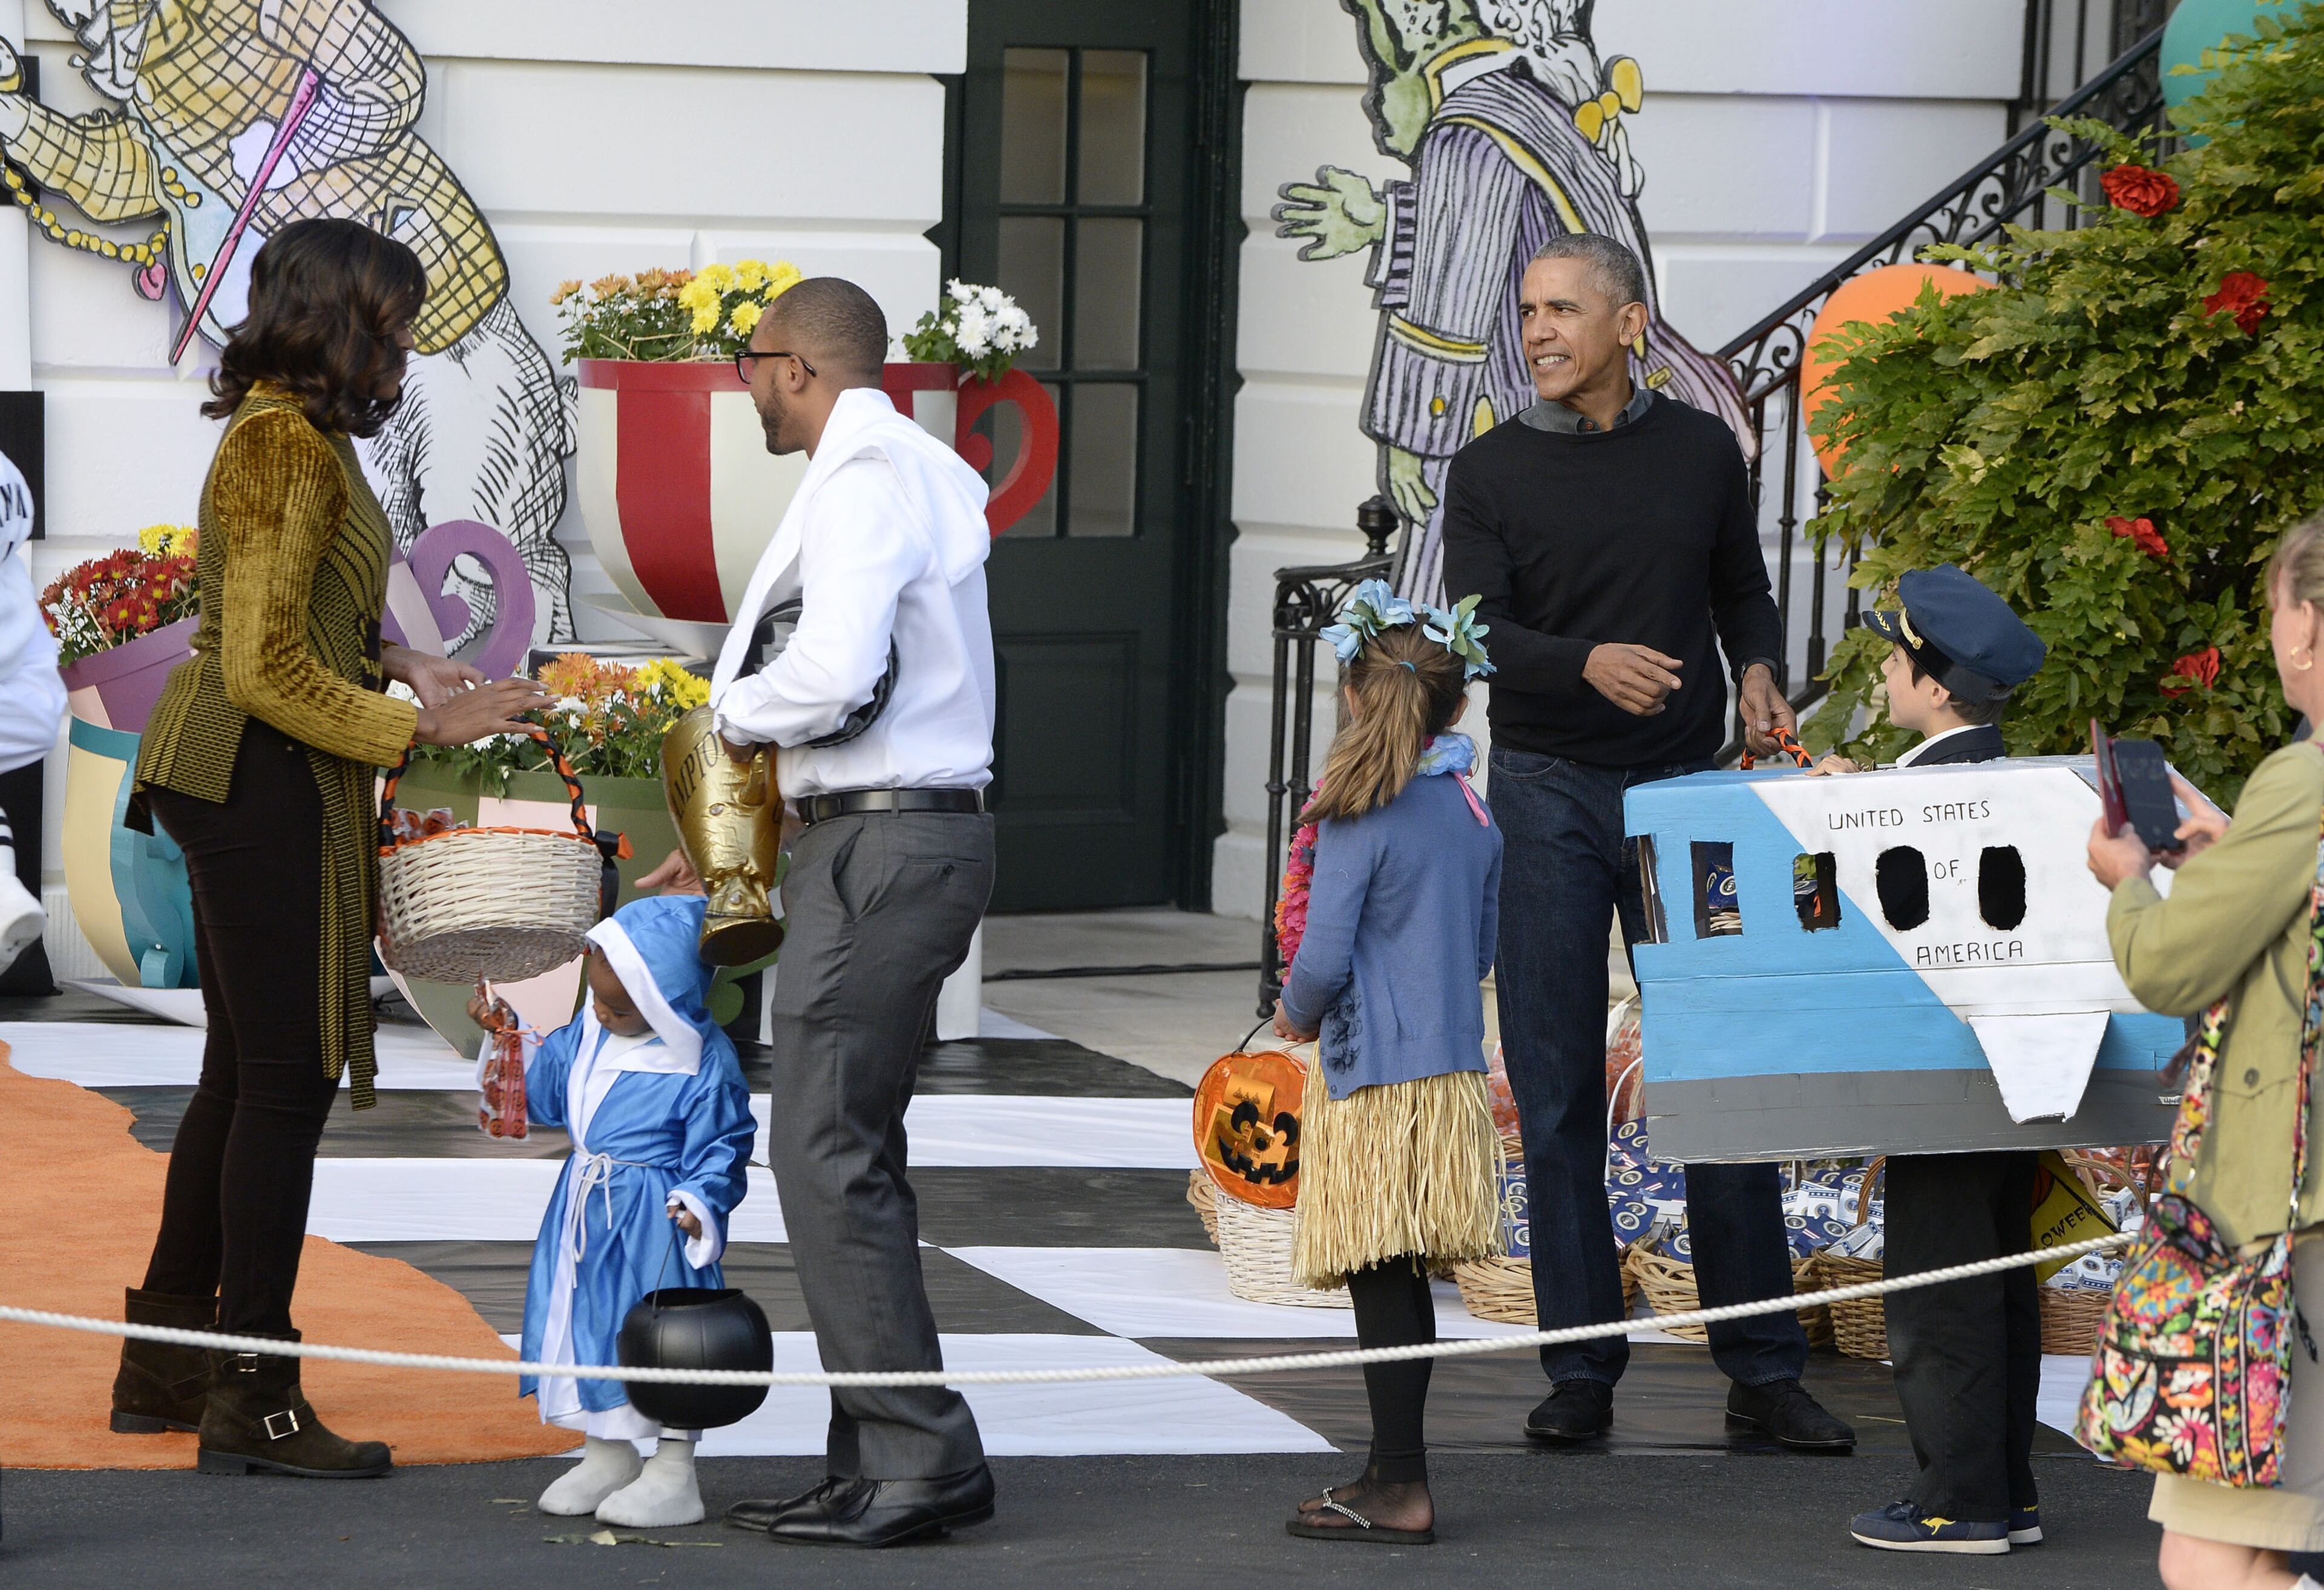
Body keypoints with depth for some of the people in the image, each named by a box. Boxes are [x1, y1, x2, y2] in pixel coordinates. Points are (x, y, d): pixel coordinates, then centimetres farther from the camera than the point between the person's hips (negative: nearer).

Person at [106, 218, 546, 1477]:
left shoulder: (289, 436, 13)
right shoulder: (287, 446, -17)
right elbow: (266, 667, -21)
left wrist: (395, 661, 9)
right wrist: (423, 725, -17)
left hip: (239, 787, 11)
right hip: (261, 787, -11)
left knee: (244, 1072, 17)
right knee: (286, 1079, -5)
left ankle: (166, 1363, 26)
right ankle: (251, 1398, 0)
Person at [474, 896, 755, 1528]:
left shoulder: (705, 1066, -17)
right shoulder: (588, 1033, 4)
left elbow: (720, 1151, -13)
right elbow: (545, 1086, 23)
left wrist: (698, 1207, -26)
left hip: (655, 1223, -8)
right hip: (586, 1214, 8)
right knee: (582, 1321, 12)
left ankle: (673, 1475, 6)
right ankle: (607, 1456, 27)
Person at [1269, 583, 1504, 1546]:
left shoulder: (1357, 820, -13)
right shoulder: (1475, 817, 8)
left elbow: (1324, 960, -16)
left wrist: (1297, 1014, 3)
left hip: (1375, 1075, -7)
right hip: (1455, 1066, 7)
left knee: (1382, 1283, -4)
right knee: (1402, 1283, 13)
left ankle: (1401, 1491, -3)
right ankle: (1393, 1474, 18)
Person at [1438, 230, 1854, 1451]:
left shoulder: (1701, 453, 7)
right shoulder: (1491, 471, 2)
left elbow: (1743, 594, 18)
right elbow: (1478, 635, -7)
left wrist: (1759, 671, -4)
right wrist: (1591, 661, -26)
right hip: (1549, 796, -1)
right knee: (1558, 1089, -1)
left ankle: (1762, 1368, 5)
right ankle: (1581, 1368, 6)